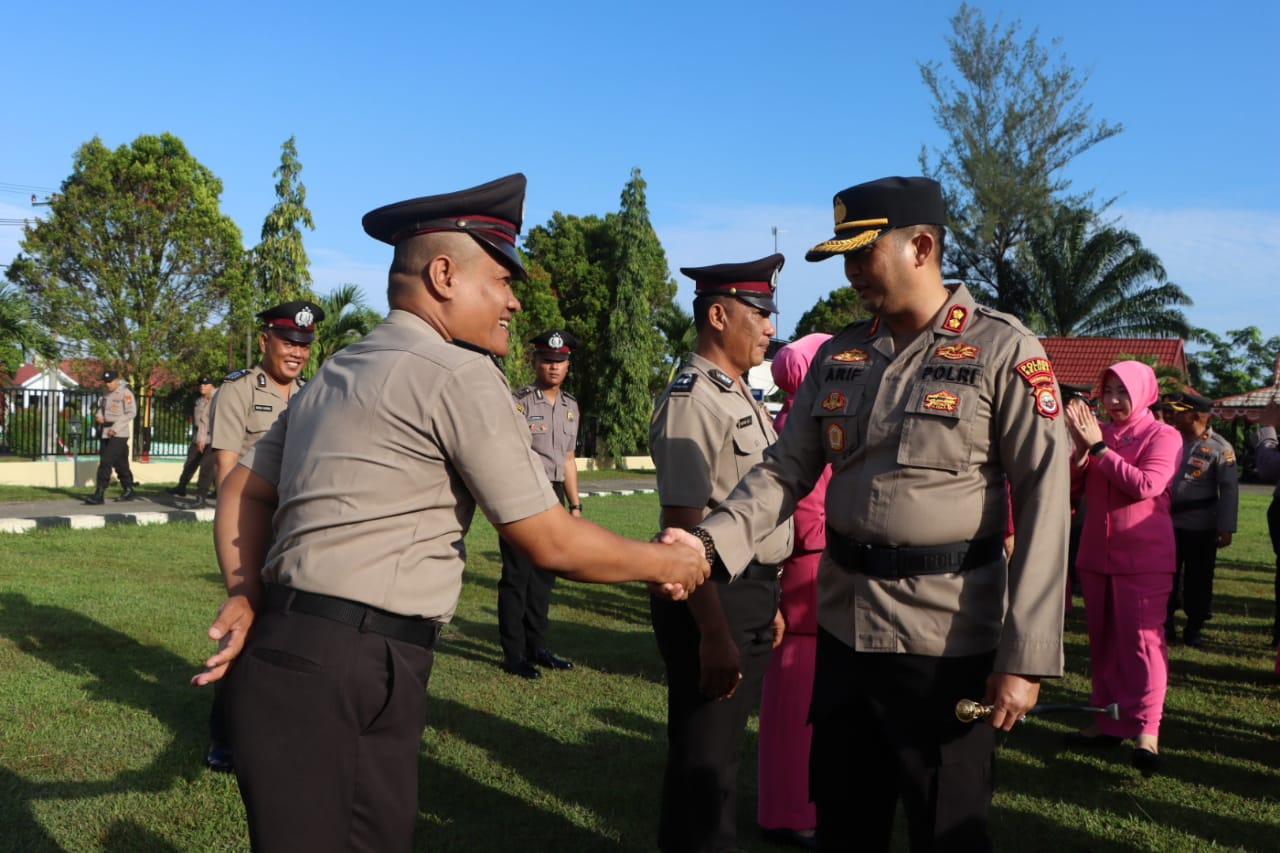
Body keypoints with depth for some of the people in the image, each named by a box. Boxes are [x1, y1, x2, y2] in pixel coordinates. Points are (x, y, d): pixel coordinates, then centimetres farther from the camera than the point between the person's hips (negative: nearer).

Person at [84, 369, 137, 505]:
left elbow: (131, 413, -14)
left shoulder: (125, 393, -9)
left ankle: (99, 494, -14)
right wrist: (98, 416, 0)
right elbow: (101, 408, 25)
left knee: (106, 462, -14)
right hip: (107, 433, 8)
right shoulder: (106, 394, 15)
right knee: (120, 464, 13)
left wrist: (116, 427, -18)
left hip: (119, 434, -8)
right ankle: (128, 491, 22)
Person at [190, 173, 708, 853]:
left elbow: (244, 491, 21)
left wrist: (249, 594, 9)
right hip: (336, 676, -9)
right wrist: (667, 562, 5)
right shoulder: (459, 374, -12)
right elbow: (550, 543, -9)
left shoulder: (334, 375, 16)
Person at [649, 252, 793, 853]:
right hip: (711, 596, -9)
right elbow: (683, 526, -23)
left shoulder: (743, 396, 13)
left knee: (725, 747, 21)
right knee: (704, 757, 4)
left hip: (753, 593, 9)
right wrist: (714, 633, -25)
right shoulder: (692, 400, -18)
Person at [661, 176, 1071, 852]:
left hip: (947, 638, -5)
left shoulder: (1003, 350, -9)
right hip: (841, 624, 5)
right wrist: (710, 542, -13)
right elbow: (785, 471, 5)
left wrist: (1023, 655, -18)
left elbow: (1045, 500, -13)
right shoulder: (837, 356, 7)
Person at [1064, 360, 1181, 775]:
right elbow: (1072, 488, 3)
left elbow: (1146, 485, -21)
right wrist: (1081, 448, -13)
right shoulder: (1098, 432, 8)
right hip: (1096, 553, 5)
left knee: (1143, 639, -8)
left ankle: (1146, 730, -6)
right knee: (1102, 639, 11)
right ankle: (1108, 720, 20)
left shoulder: (1164, 436, -4)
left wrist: (1098, 447, -18)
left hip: (1143, 557, -5)